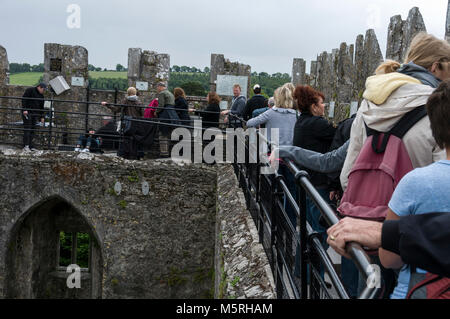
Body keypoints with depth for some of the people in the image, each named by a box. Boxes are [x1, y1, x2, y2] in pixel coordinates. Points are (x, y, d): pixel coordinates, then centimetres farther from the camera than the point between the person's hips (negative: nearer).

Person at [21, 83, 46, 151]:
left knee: (33, 130, 3)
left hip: (35, 114, 7)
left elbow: (41, 107, 21)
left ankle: (30, 146, 4)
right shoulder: (30, 90, -3)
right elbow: (24, 100, -10)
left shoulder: (41, 96, 17)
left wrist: (42, 117, 16)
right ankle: (26, 146, -13)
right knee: (27, 129, -11)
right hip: (27, 112, -7)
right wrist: (24, 109, -20)